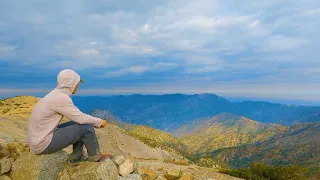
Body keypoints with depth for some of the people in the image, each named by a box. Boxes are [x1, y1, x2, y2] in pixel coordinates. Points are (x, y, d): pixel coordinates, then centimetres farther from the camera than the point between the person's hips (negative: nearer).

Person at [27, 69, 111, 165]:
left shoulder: (57, 94, 7)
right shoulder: (61, 98, -23)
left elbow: (77, 115, 15)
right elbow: (80, 118, -18)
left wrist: (95, 121, 12)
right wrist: (99, 122, -2)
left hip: (39, 137, 9)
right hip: (43, 144, -9)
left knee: (80, 124, 12)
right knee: (86, 127, -12)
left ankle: (76, 157, 20)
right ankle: (95, 156, 12)